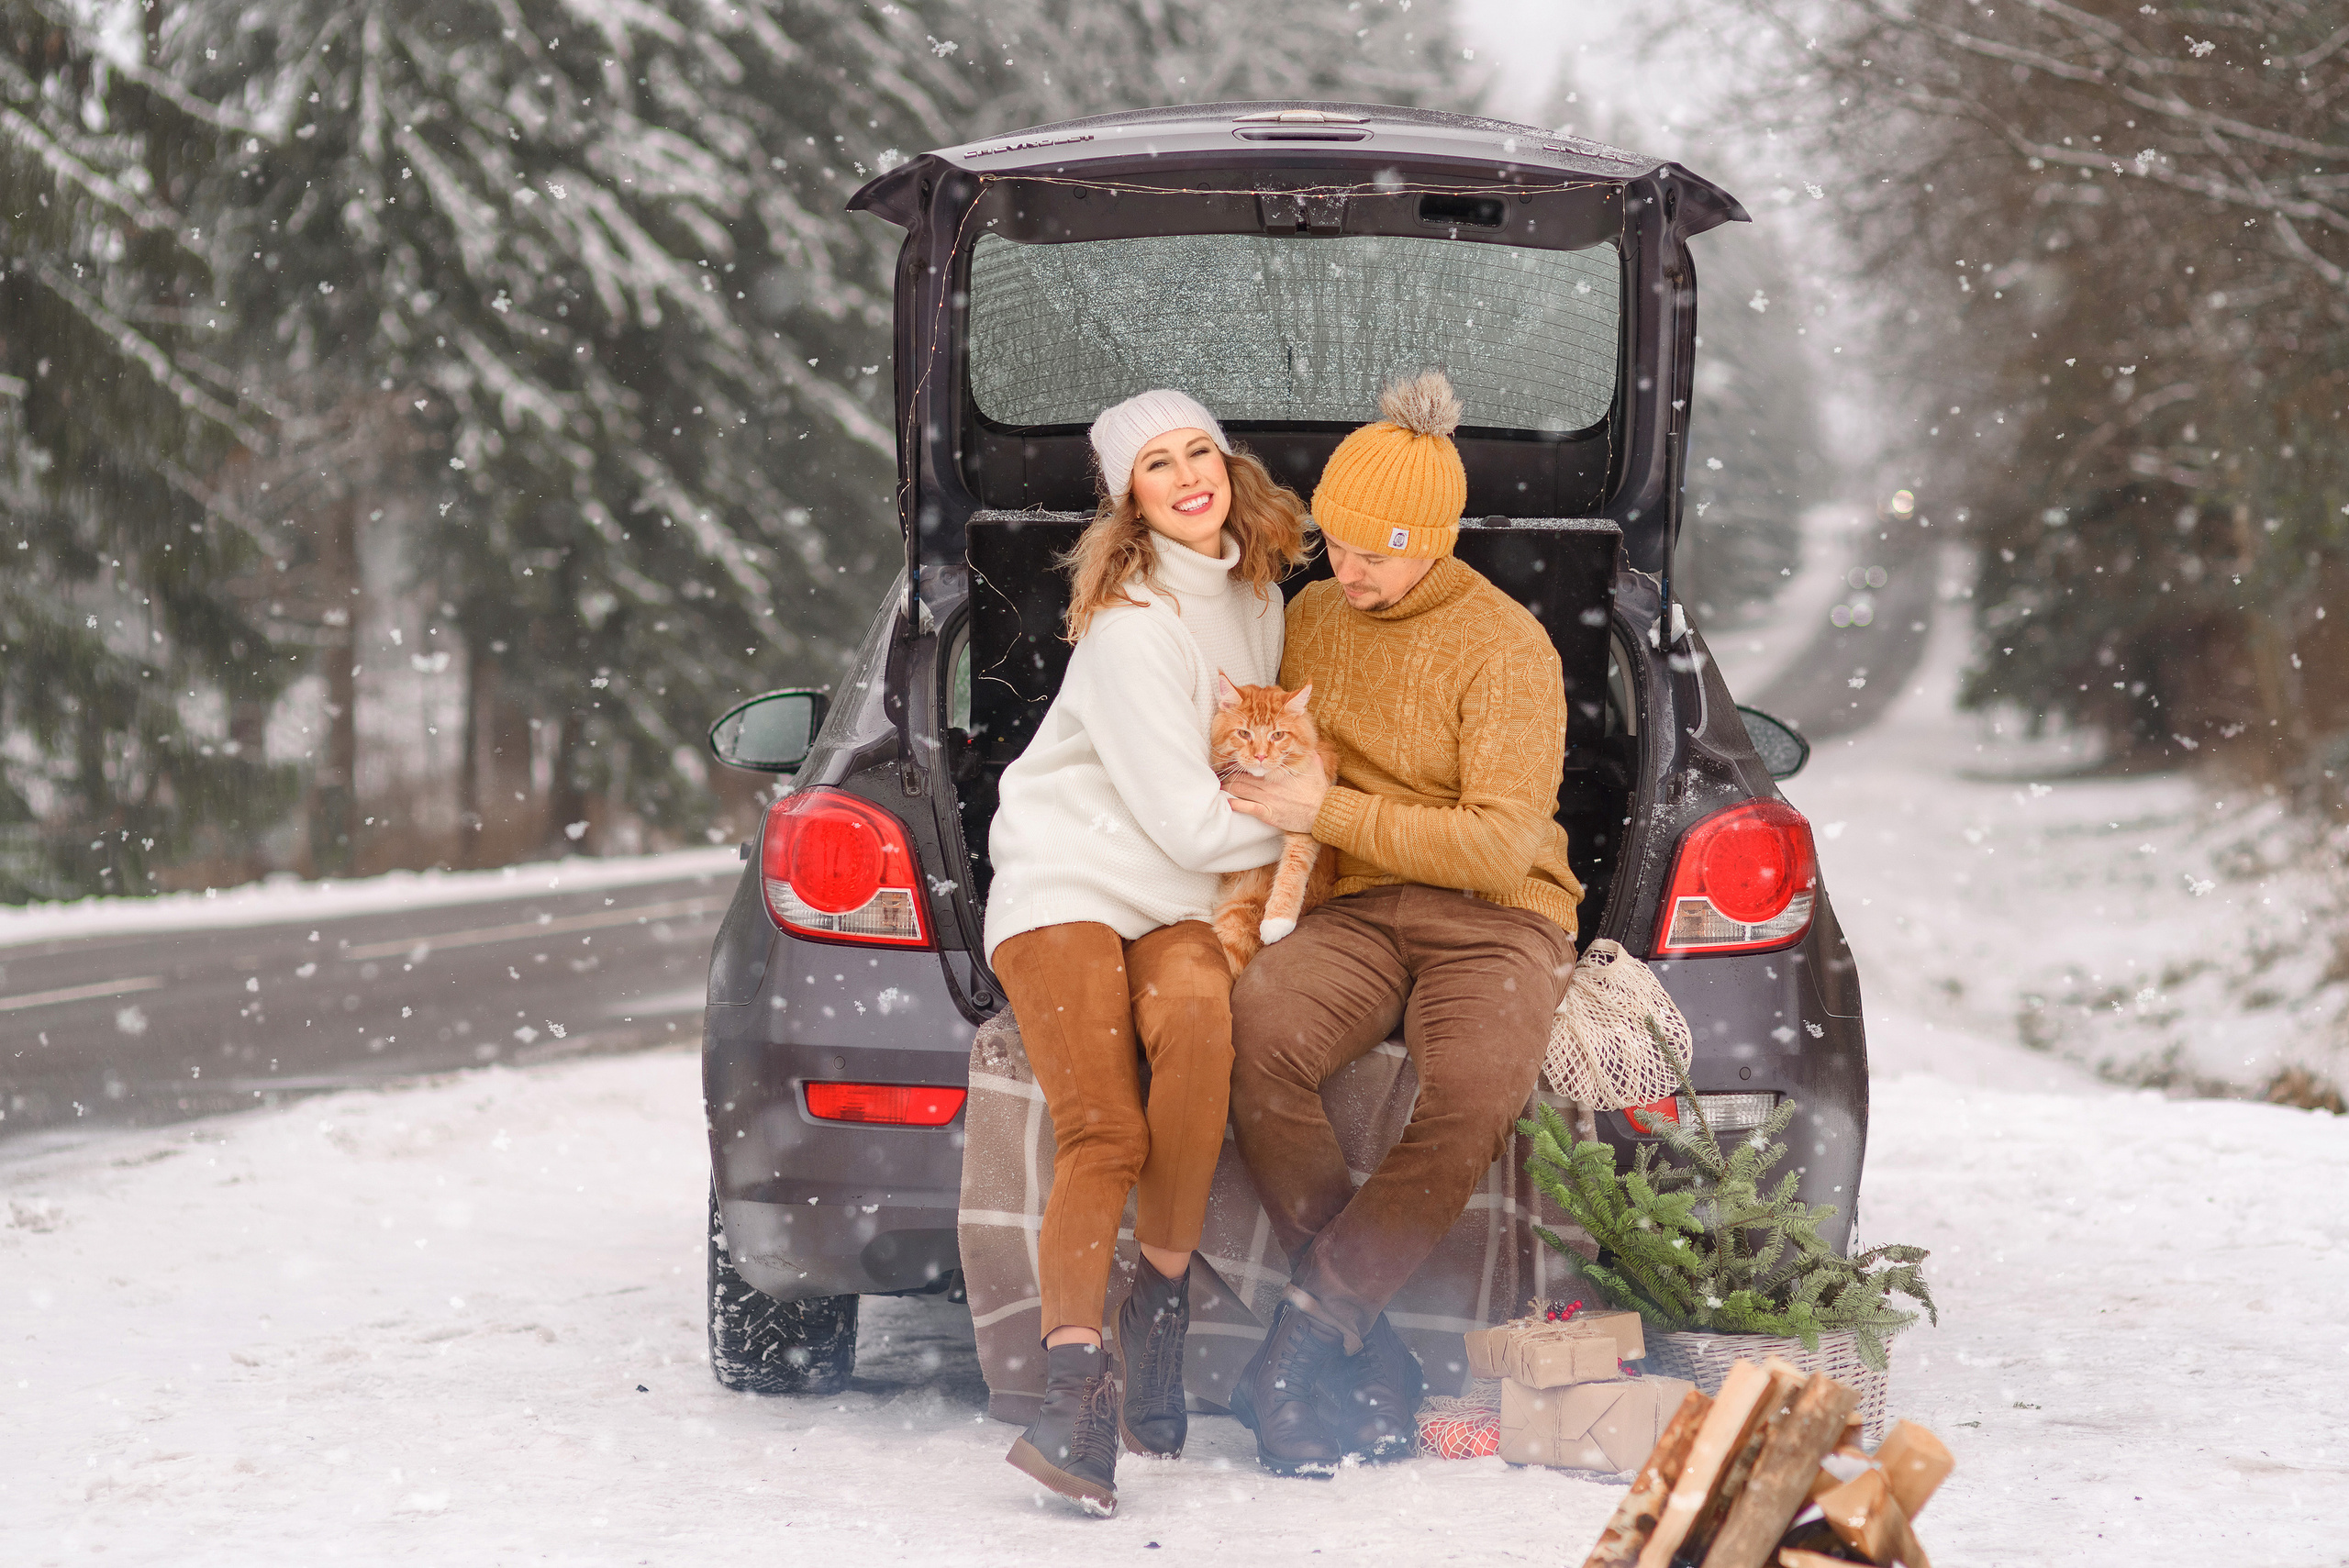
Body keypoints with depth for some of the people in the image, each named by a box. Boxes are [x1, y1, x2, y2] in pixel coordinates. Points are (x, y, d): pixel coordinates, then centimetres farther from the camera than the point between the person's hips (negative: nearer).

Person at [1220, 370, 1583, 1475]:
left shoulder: (1507, 650, -5)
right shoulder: (1310, 617, 13)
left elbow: (1499, 847, -13)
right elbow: (1274, 790, 21)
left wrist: (1332, 813, -16)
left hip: (1494, 918, -4)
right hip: (1355, 910, 4)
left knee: (1475, 1095, -37)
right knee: (1252, 1032, -32)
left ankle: (1302, 1343, -25)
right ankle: (1366, 1351, -26)